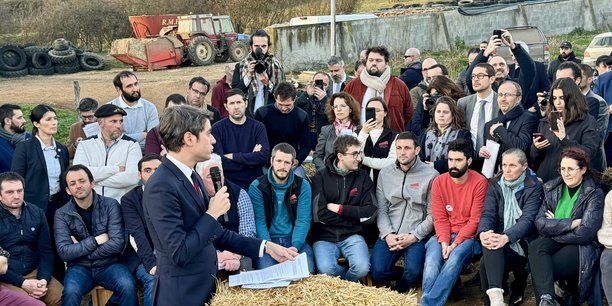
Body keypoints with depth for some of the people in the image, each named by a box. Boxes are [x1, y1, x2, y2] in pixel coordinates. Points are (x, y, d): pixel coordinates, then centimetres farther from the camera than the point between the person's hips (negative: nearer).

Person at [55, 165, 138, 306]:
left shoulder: (110, 205, -4)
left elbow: (117, 243, -13)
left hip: (109, 264, 0)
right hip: (79, 267, 0)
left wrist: (81, 249, -10)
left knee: (128, 287, -30)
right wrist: (95, 241, -12)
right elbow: (64, 252, -10)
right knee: (70, 292, -31)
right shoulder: (62, 214, -1)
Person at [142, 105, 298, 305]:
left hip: (204, 286, 9)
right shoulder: (162, 186, -22)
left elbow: (215, 233, 11)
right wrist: (212, 213, -16)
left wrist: (266, 247, 7)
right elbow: (179, 254, -25)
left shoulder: (191, 176, 7)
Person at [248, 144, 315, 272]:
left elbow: (303, 220, -4)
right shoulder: (257, 187, -1)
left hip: (294, 239, 1)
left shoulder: (303, 186, 2)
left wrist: (295, 246, -20)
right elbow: (259, 221, -8)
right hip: (267, 240, -1)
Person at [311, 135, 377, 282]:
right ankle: (350, 280, 4)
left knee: (362, 267, -27)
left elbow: (370, 213, -2)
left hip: (352, 235, 1)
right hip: (324, 236, -1)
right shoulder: (321, 177, -1)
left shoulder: (363, 177, 6)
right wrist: (354, 216, -6)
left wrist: (340, 209, -8)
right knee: (326, 269, -29)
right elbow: (319, 214, -11)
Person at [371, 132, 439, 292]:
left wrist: (413, 236, -12)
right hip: (389, 235, 3)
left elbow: (432, 214, -2)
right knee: (377, 272, -20)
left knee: (413, 271, -28)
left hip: (417, 236, -3)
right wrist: (388, 234, -10)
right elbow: (381, 209, 6)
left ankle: (398, 294, 7)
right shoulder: (385, 174, 11)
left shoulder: (431, 175, 0)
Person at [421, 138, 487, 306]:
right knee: (431, 260, -28)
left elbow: (475, 220, -10)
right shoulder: (439, 182, 1)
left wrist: (455, 243, -18)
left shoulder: (479, 182, -9)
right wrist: (444, 241, -16)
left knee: (454, 259, -33)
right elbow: (440, 218, 1)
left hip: (468, 235, -3)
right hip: (444, 234, 3)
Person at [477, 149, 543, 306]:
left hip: (521, 243, -3)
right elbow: (487, 214, -2)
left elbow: (527, 219, -16)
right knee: (489, 239, -35)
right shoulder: (495, 184, 9)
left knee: (486, 262, -32)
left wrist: (506, 237, -34)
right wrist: (483, 233, -26)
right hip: (499, 240, 3)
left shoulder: (534, 187, -3)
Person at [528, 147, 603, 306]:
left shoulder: (594, 194, -6)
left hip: (582, 247, -5)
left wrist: (554, 227, -6)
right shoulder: (552, 188, 7)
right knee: (535, 247, -31)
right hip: (555, 241, 5)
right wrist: (571, 223, -16)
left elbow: (585, 234, -15)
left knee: (539, 269, -28)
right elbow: (540, 223, -4)